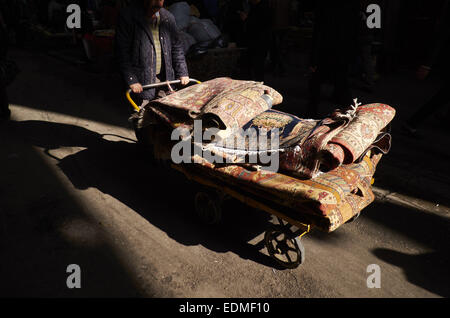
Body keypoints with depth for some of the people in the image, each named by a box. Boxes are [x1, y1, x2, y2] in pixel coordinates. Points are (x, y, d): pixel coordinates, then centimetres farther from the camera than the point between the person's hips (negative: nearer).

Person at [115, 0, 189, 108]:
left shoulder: (168, 18, 8)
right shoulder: (127, 16, -6)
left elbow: (176, 48, 14)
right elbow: (122, 52, -9)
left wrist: (183, 73, 6)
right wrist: (131, 80, -14)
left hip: (164, 79, 4)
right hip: (142, 82, -4)